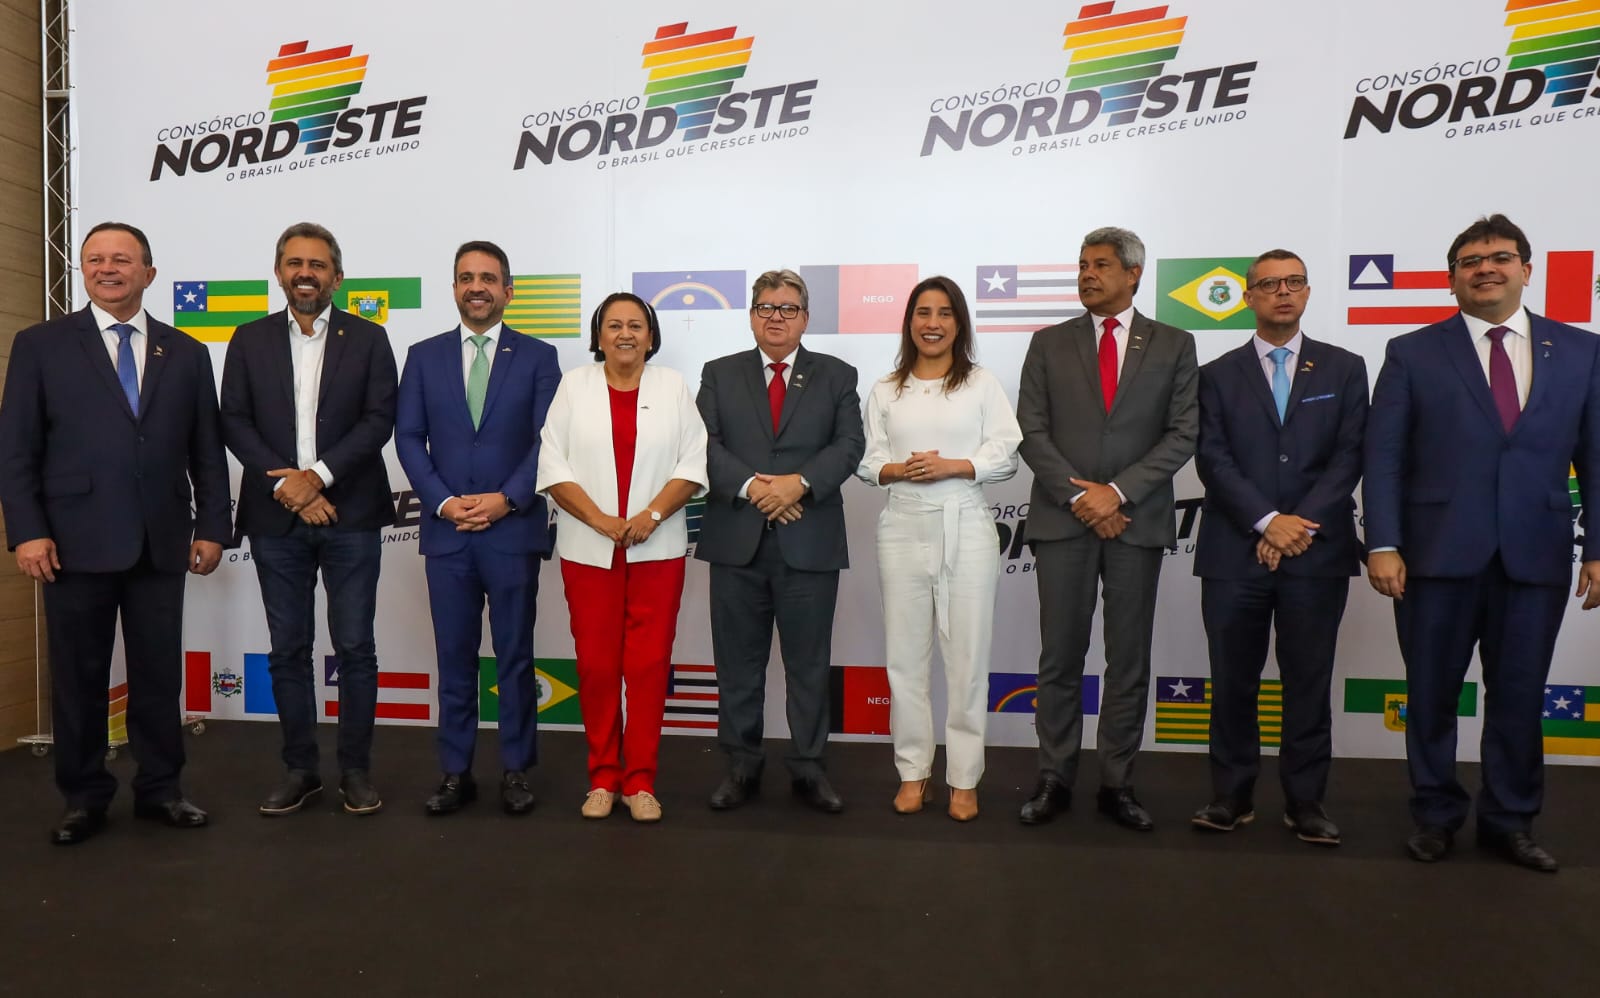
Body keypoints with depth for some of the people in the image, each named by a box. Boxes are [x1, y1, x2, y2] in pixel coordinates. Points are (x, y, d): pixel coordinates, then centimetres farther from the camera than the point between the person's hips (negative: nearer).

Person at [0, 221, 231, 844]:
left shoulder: (186, 353, 10)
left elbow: (207, 451, 10)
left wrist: (212, 527, 3)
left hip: (161, 543, 2)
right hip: (76, 542, -1)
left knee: (159, 674, 8)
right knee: (78, 677, 8)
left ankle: (160, 789, 22)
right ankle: (84, 798, 23)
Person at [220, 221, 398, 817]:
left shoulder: (368, 338, 4)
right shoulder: (250, 340, 10)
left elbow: (379, 420, -5)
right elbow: (235, 423, 3)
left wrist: (318, 475, -14)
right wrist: (285, 485, -10)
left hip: (350, 515, -2)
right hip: (276, 518, 2)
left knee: (355, 649, 2)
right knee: (287, 651, 8)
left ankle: (356, 769, 13)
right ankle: (299, 768, 20)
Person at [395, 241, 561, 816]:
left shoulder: (537, 356, 4)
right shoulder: (424, 357, 10)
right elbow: (408, 438, 4)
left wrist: (506, 499, -13)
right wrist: (443, 501, -8)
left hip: (514, 528, -2)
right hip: (446, 530, 2)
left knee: (515, 656, 6)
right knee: (454, 658, 7)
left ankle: (516, 770, 17)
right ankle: (456, 773, 17)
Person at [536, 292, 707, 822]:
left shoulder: (673, 387, 6)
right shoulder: (574, 386, 6)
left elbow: (693, 464, 1)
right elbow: (554, 466, -1)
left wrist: (653, 514, -13)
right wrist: (601, 521, -12)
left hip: (658, 550, 0)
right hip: (589, 550, 0)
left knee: (649, 664, 1)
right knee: (596, 665, 4)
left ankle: (640, 781, 11)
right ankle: (602, 777, 17)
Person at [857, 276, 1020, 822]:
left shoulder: (983, 384, 5)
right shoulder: (885, 390, 11)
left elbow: (1006, 455, -1)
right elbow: (867, 462, 7)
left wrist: (951, 466, -15)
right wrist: (900, 469, -13)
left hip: (966, 528, -2)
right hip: (904, 528, 2)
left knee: (967, 655, 1)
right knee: (906, 654, 5)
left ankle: (964, 778, 12)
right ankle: (913, 771, 17)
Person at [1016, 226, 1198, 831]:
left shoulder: (1173, 346, 7)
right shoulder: (1049, 343, 8)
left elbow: (1183, 434, 0)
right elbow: (1031, 431, 1)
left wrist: (1118, 492, -11)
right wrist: (1079, 497, -9)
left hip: (1137, 521, 0)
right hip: (1063, 519, 0)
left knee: (1129, 661, 6)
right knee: (1060, 657, 4)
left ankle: (1117, 784, 17)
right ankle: (1054, 780, 15)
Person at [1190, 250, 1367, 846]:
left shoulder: (1344, 369, 10)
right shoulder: (1218, 375, 8)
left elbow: (1349, 455, 1)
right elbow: (1212, 460, -2)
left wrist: (1301, 524, -11)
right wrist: (1268, 521, -13)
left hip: (1317, 552, 0)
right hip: (1234, 553, 0)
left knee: (1309, 683, 5)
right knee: (1233, 683, 5)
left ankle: (1305, 802, 17)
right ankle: (1231, 796, 16)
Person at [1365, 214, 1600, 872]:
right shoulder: (1413, 354, 3)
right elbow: (1383, 458, -2)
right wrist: (1383, 544, -10)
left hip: (1535, 556, 2)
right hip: (1439, 552, -1)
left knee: (1520, 696, 10)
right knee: (1431, 695, 8)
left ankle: (1509, 822, 27)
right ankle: (1436, 816, 25)